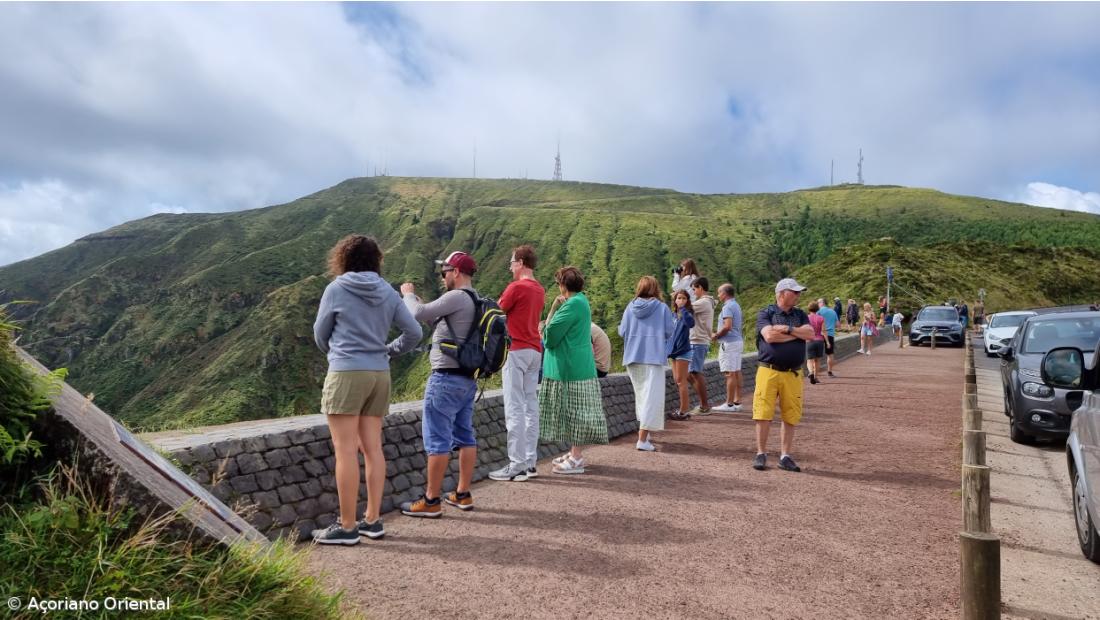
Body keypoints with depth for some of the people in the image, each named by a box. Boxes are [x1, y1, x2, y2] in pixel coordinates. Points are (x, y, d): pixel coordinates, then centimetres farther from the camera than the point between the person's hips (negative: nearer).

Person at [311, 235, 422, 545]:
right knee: (372, 448, 10)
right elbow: (414, 332, 7)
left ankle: (347, 527, 3)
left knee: (346, 451, -2)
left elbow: (320, 334, 7)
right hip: (380, 374, 5)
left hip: (347, 373, -5)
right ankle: (372, 520, 16)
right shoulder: (388, 292, 8)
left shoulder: (336, 289, -4)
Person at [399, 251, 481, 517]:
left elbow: (419, 314, -17)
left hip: (447, 378, -10)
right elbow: (437, 319, 21)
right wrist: (416, 299, 15)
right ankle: (463, 495, 20)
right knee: (465, 436, 12)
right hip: (468, 378, 10)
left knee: (437, 440, -3)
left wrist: (408, 294, 2)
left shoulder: (457, 297, -16)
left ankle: (431, 501, 2)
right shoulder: (477, 301, 14)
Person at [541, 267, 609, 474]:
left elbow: (551, 335, -17)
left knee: (574, 410, -5)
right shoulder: (581, 301, 16)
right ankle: (574, 453, 23)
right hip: (577, 365, 10)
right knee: (574, 411, 14)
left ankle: (576, 458, 0)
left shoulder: (573, 304, -17)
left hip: (571, 367, -10)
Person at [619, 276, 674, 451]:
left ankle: (644, 431, 30)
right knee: (652, 397, -3)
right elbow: (669, 332, -2)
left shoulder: (630, 307, 1)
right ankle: (643, 439, -10)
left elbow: (622, 332, 2)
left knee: (640, 395, 20)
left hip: (633, 357, 4)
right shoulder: (662, 307, -4)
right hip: (653, 357, -4)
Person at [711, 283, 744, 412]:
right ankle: (737, 402, 14)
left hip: (729, 343, -10)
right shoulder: (736, 305, 17)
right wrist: (718, 334, 16)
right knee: (736, 372, 10)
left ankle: (729, 404, -6)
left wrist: (716, 336, -11)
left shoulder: (727, 307, -14)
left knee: (730, 373, -8)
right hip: (738, 340, 10)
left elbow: (727, 326, -25)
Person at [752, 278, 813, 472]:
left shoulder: (800, 315, 15)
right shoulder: (765, 314, 2)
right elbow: (769, 336, -15)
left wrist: (786, 329, -8)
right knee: (763, 414, -4)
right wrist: (797, 332, -5)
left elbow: (810, 334, -1)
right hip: (768, 371, -3)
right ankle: (761, 454, 9)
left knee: (791, 417, 4)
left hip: (793, 374, 4)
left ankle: (785, 456, 15)